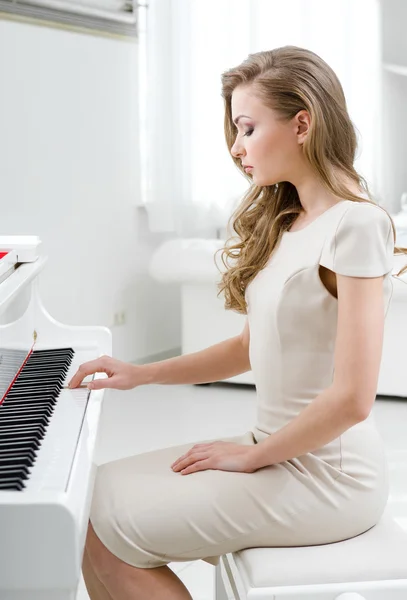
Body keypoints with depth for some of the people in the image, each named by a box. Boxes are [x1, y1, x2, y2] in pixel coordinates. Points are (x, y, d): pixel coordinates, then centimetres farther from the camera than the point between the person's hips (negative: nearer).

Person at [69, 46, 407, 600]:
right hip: (281, 451, 8)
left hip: (326, 478, -8)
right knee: (102, 489, 3)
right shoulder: (286, 223, 10)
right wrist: (141, 374, 8)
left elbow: (351, 398, -21)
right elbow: (252, 346, 15)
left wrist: (251, 454, -10)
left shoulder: (355, 224, -17)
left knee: (105, 533, -11)